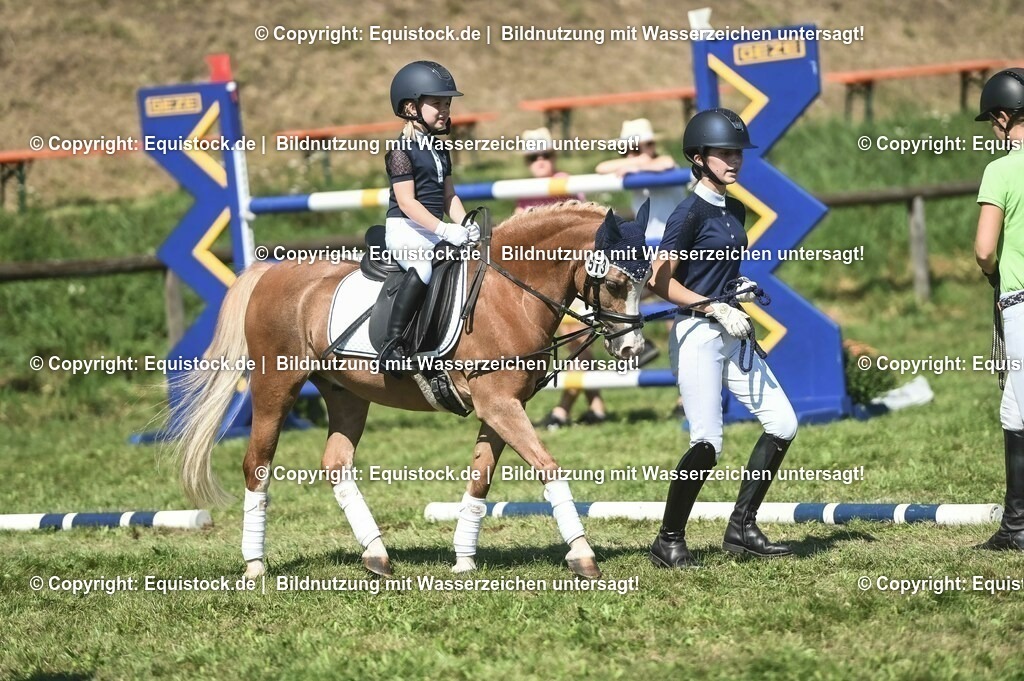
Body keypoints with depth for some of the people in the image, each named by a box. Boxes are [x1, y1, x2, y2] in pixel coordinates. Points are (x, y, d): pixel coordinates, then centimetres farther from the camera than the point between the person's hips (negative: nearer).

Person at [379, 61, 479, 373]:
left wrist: (465, 225, -1)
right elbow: (407, 200, -16)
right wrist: (444, 229, -24)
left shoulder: (440, 150, 18)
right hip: (405, 229, -9)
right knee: (422, 265, -36)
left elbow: (448, 195, 18)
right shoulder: (402, 150, -8)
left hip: (436, 229, 9)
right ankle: (393, 343, -36)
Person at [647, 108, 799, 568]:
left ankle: (741, 529, 10)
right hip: (696, 335, -8)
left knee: (782, 424, 2)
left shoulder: (734, 210, 12)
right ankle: (668, 542, 3)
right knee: (707, 445, -13)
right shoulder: (690, 212, -12)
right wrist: (717, 308, -18)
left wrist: (740, 287, 7)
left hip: (732, 335, 8)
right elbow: (661, 282, -15)